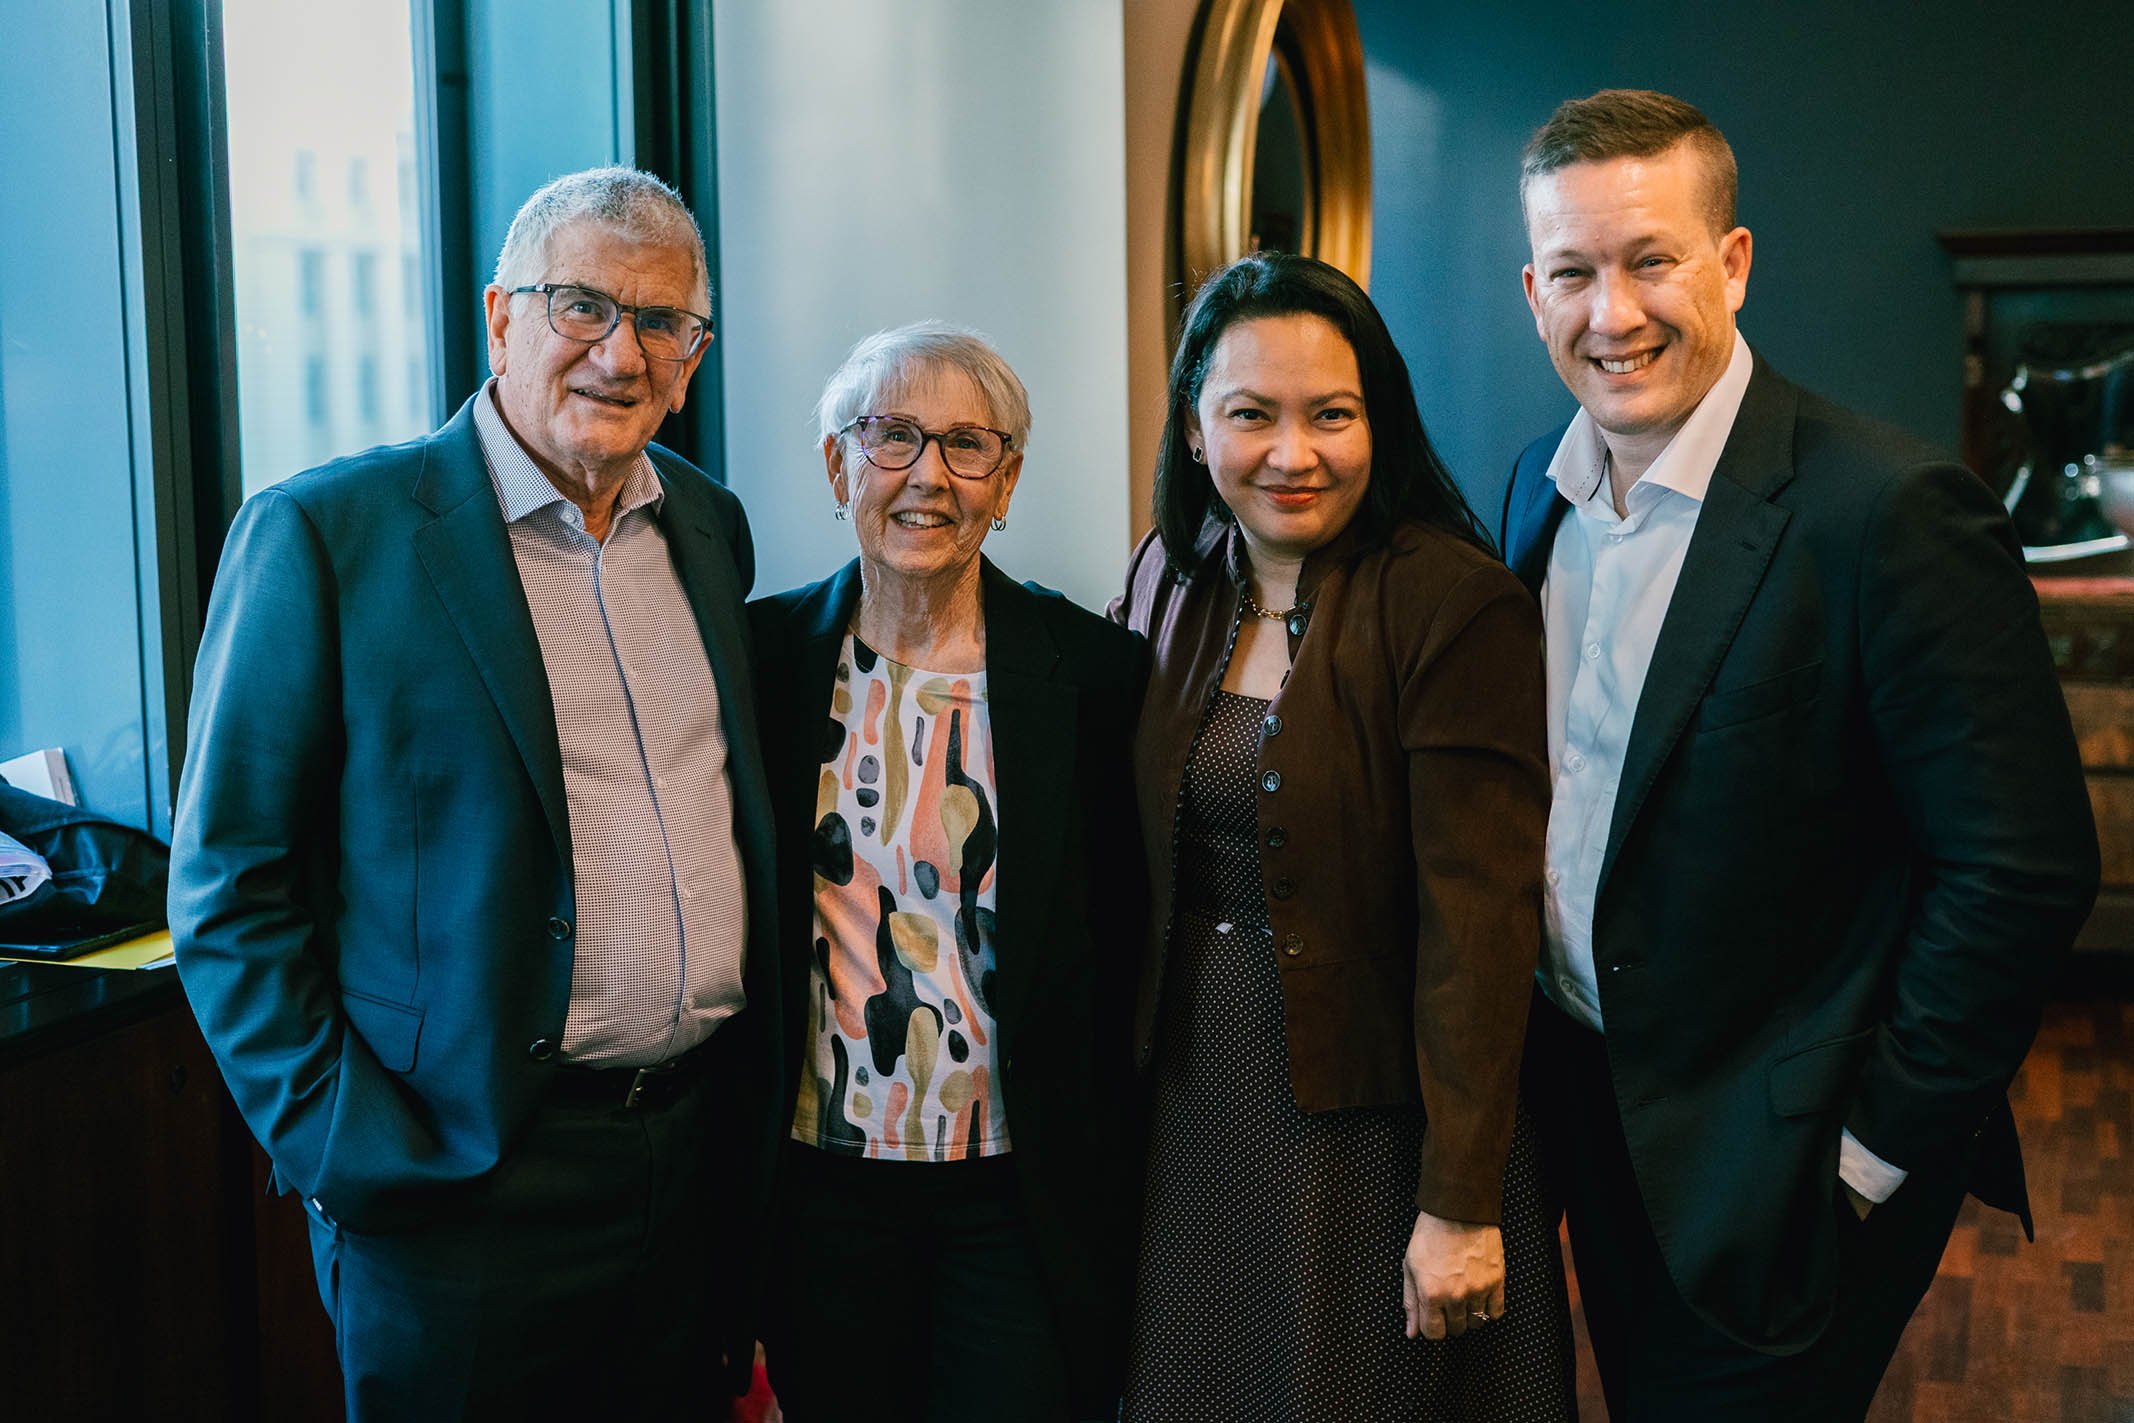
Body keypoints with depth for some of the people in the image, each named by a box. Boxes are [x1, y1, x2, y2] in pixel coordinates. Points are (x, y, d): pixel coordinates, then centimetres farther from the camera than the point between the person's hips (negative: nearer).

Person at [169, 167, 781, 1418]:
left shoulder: (710, 528, 8)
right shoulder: (323, 535, -10)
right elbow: (229, 883, -8)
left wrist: (755, 1094, 11)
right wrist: (338, 1148, -13)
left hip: (706, 1155, 6)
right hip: (468, 1188, -5)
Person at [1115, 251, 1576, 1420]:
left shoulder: (1457, 603, -16)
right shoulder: (1169, 579, 2)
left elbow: (1479, 918, -18)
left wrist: (1462, 1203, -19)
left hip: (1373, 1119, -5)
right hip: (1189, 1102, 5)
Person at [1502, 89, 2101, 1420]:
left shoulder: (1889, 510, -21)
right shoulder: (1541, 485, 2)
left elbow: (2023, 870, -21)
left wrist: (1870, 1153, -16)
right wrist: (1546, 1039, 10)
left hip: (1770, 1162, -7)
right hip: (1589, 1107, 7)